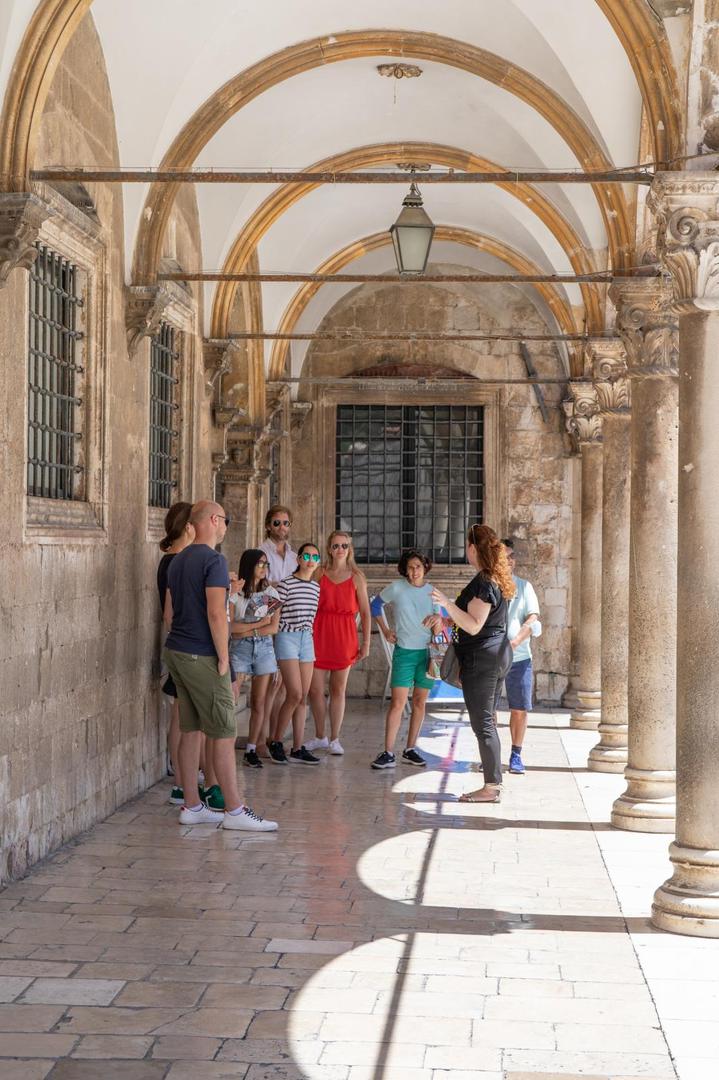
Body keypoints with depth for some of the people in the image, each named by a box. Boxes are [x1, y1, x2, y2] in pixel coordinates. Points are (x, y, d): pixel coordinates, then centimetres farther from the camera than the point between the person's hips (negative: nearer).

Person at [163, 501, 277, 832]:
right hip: (201, 656, -9)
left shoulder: (179, 560, 14)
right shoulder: (213, 559, -14)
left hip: (176, 652, 9)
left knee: (191, 730, 11)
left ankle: (192, 806, 14)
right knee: (223, 733, -4)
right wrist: (223, 657, -14)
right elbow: (216, 613, -20)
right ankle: (234, 810, -2)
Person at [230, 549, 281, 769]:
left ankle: (252, 750, 9)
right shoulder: (235, 593, -3)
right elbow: (229, 626, -11)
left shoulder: (271, 593, 7)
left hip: (264, 648, 3)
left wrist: (246, 631, -10)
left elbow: (273, 628, -1)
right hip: (240, 649, -3)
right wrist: (259, 623, -11)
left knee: (259, 703, 3)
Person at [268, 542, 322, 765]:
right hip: (287, 638, -6)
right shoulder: (286, 584, -8)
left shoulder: (316, 587, 11)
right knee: (295, 695, -13)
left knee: (303, 698, 5)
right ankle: (275, 741, 3)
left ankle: (298, 748, 9)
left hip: (307, 639, 6)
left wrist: (308, 633, 17)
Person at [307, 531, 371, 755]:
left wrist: (366, 642, 0)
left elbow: (365, 612, 3)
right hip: (319, 634, 1)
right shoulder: (319, 573, 4)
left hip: (344, 636, -1)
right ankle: (320, 737, 17)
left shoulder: (356, 577, 3)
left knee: (338, 690, 6)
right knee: (314, 689, 1)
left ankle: (334, 739, 15)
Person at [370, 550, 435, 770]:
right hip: (404, 651, -3)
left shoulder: (432, 592, 3)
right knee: (398, 702, -10)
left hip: (428, 651, 3)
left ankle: (410, 750, 17)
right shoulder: (396, 588, -4)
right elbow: (375, 605, 10)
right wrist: (385, 630, 4)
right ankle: (388, 753, -10)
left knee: (420, 702, 8)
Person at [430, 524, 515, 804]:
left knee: (482, 723, -6)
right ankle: (494, 781, 19)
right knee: (487, 721, 15)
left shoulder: (483, 583, -18)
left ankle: (491, 787, -3)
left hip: (482, 657, -10)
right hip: (498, 654, 10)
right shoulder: (494, 579, 13)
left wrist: (447, 604, -30)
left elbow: (474, 626, -23)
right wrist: (446, 619, 23)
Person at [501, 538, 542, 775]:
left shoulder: (523, 586, 5)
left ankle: (516, 755, 13)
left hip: (519, 657, 1)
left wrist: (515, 642, -17)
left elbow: (533, 620, -3)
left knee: (520, 709, 2)